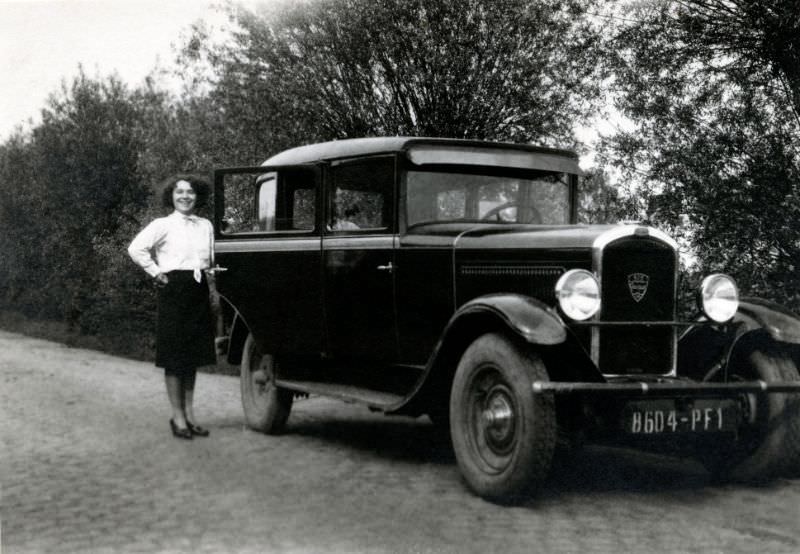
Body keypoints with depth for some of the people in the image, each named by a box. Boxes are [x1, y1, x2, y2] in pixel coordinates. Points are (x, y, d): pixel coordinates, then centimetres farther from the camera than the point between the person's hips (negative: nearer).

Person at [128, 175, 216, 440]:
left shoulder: (205, 226, 12)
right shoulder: (163, 225, -4)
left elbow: (211, 258, 22)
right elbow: (136, 249, -12)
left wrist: (205, 271, 6)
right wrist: (156, 272, -10)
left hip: (198, 290, 5)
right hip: (173, 291, -5)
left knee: (193, 354, 10)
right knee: (174, 356, -1)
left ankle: (189, 414, 18)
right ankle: (178, 417, 5)